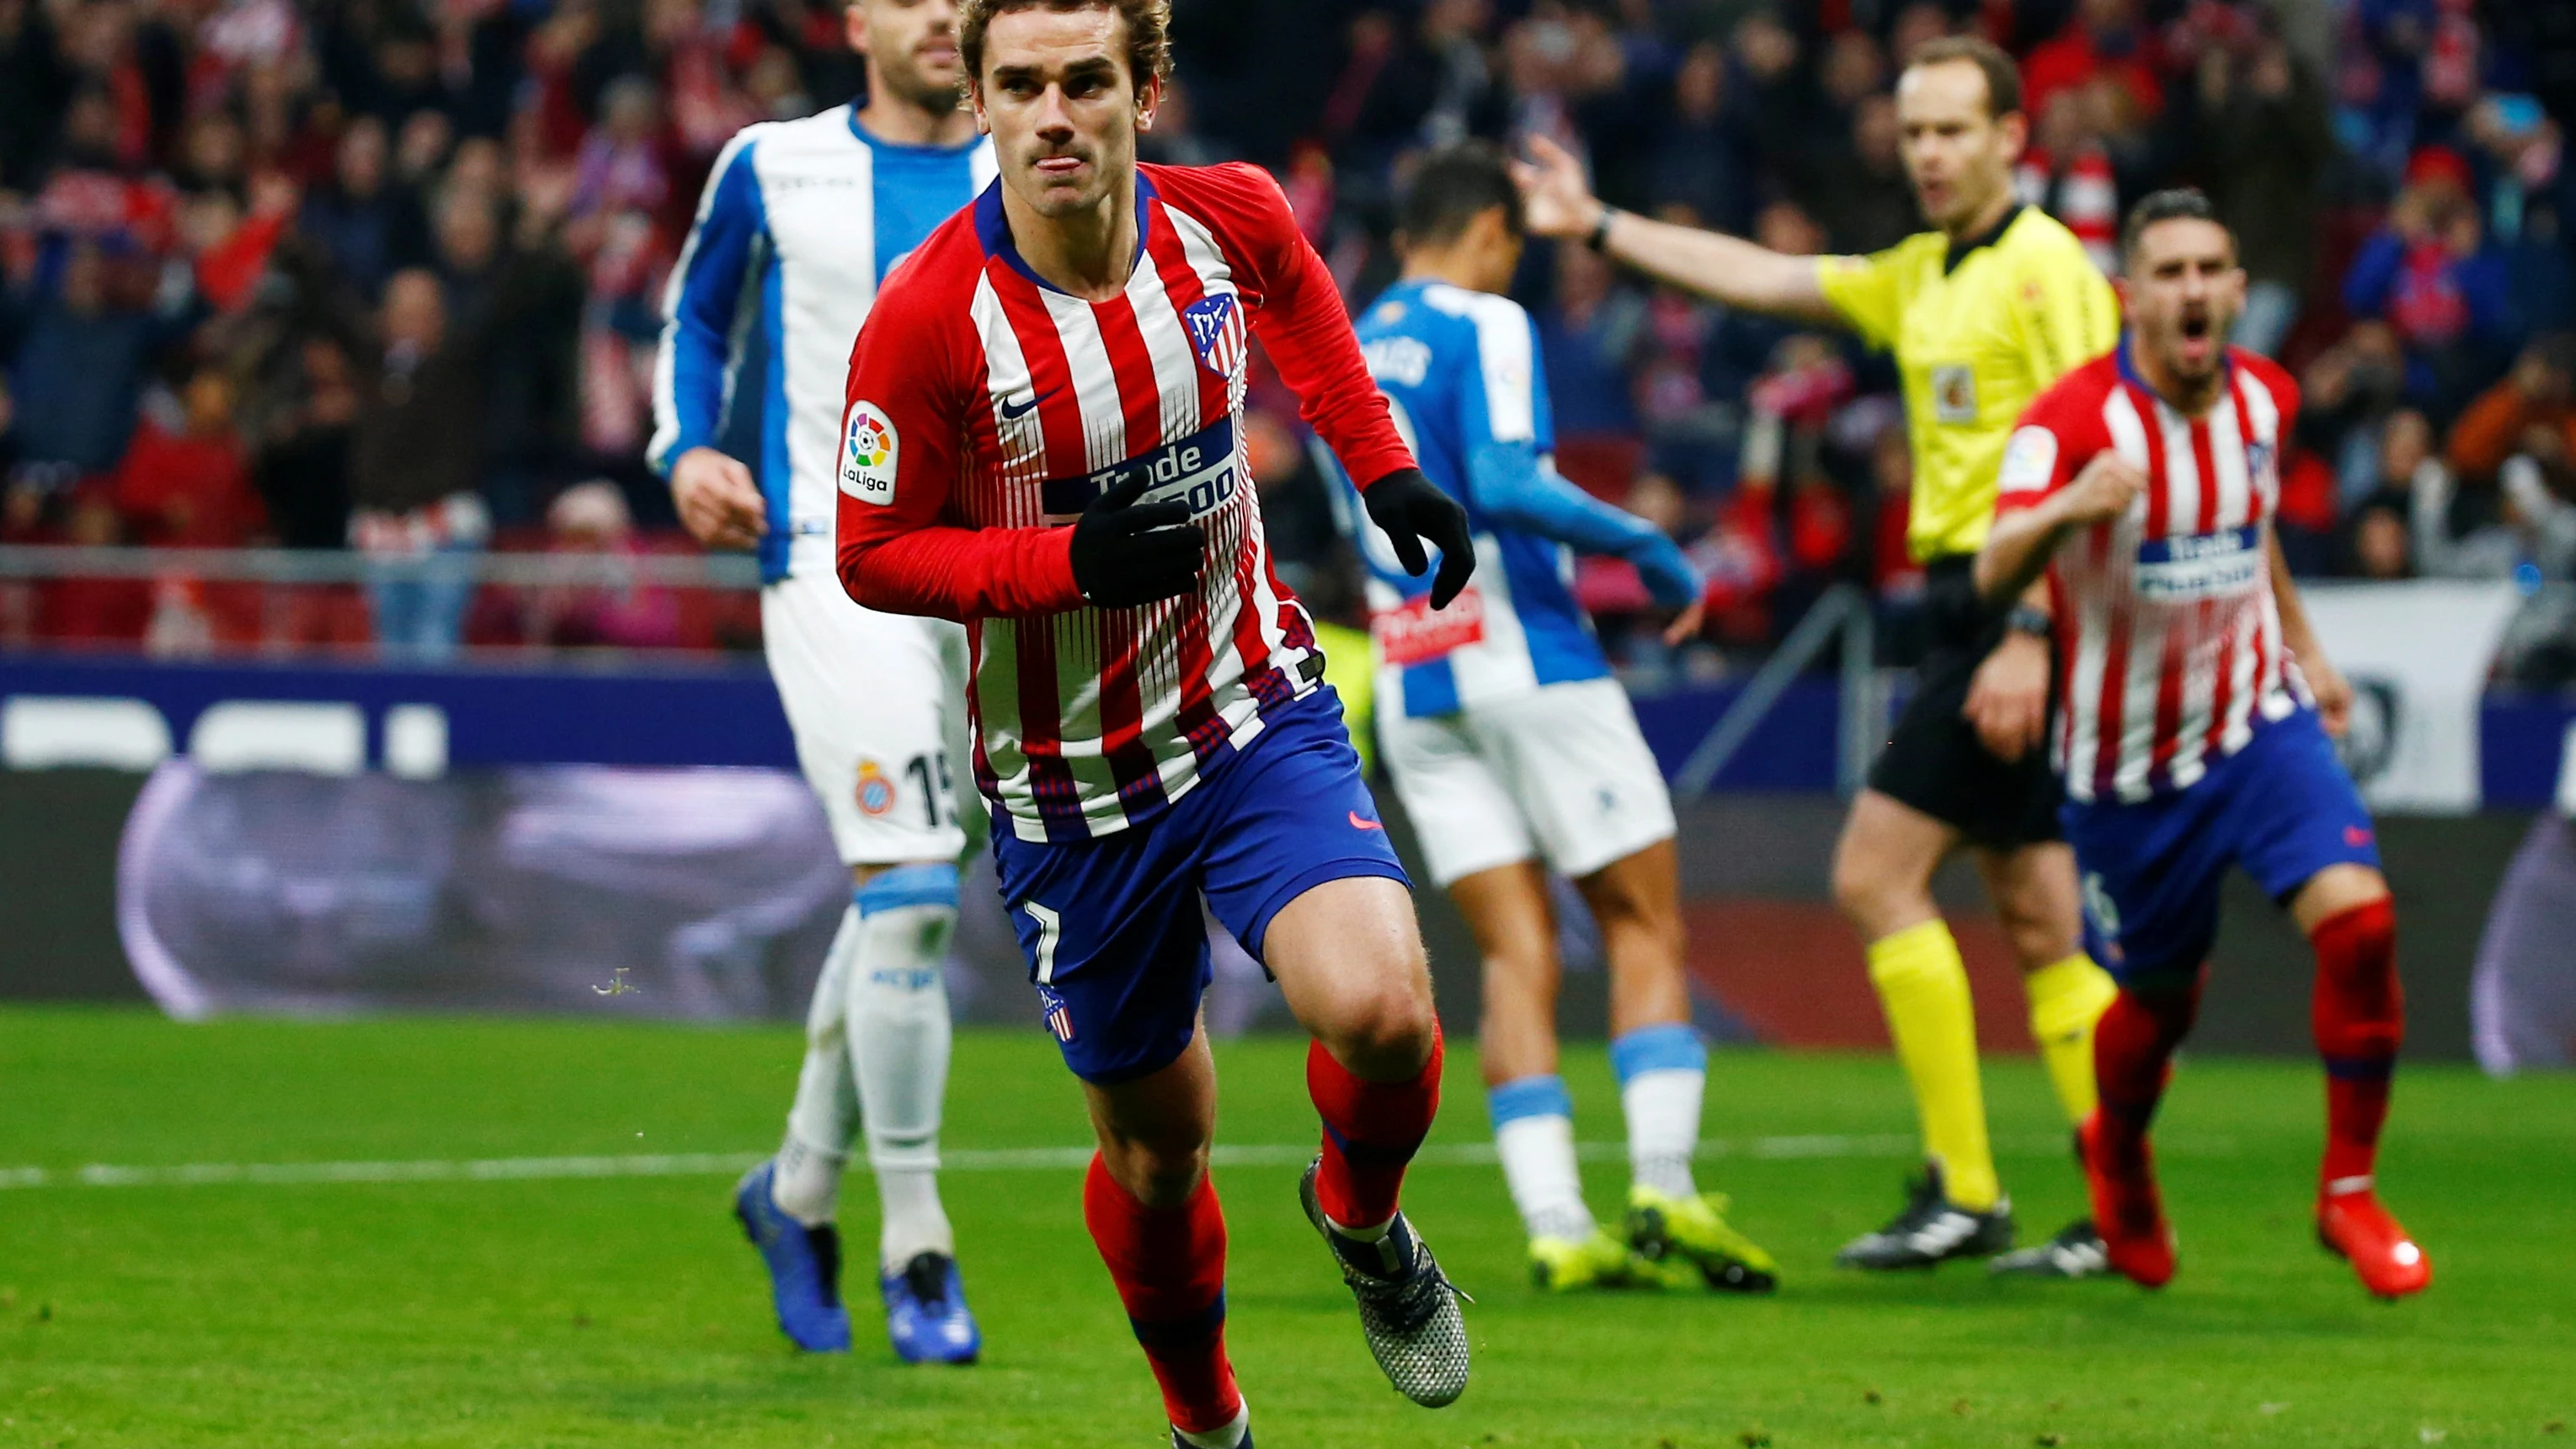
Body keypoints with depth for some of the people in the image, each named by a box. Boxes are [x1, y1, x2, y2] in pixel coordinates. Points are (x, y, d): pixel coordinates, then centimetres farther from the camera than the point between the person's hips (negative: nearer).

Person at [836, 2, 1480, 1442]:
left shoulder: (1231, 217, -10)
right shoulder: (927, 320, -21)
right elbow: (874, 553, -11)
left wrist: (1382, 465, 9)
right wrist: (1070, 561, -25)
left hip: (1259, 714, 1)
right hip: (1070, 773, -1)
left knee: (1378, 1011, -23)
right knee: (1156, 1135, 9)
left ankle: (1363, 1216, 12)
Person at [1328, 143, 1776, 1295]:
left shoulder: (1349, 354, 15)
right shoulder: (1483, 327, -6)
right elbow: (1503, 483, -20)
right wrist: (1649, 546, -11)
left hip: (1411, 683, 6)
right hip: (1528, 666, -6)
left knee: (1515, 952, 2)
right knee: (1644, 922, 3)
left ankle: (1557, 1227, -9)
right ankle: (1663, 1191, -10)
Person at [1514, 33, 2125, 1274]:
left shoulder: (2044, 266, -11)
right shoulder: (1918, 276, 16)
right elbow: (1763, 279, 26)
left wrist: (2029, 637, -23)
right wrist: (1598, 228, 28)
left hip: (2011, 604, -9)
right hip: (1973, 611, 9)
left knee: (1875, 876, -8)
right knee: (2039, 927, 6)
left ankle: (1963, 1190, -7)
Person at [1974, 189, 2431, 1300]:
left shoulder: (2265, 397, -2)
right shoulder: (2074, 419, -20)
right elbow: (1995, 573, -35)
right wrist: (2064, 510, -54)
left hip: (2259, 721, 3)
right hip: (2128, 757, -3)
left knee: (2356, 915, -20)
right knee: (2161, 994, 10)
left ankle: (2349, 1193, -4)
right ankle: (2117, 1156, 46)